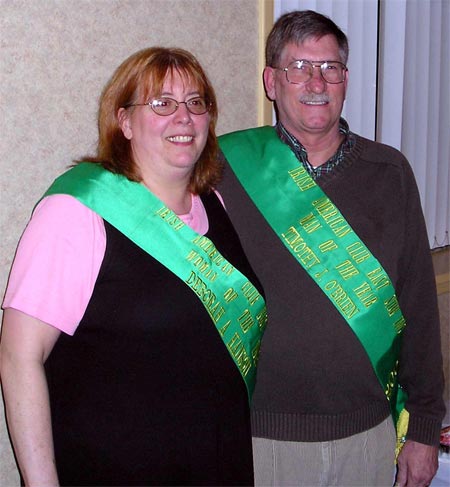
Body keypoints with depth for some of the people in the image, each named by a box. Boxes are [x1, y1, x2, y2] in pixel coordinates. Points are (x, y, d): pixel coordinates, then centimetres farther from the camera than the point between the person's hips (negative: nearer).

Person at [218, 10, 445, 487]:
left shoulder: (388, 172, 2)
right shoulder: (227, 167, -6)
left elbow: (419, 304, 4)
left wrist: (424, 426, 5)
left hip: (368, 432, 3)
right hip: (262, 434, -2)